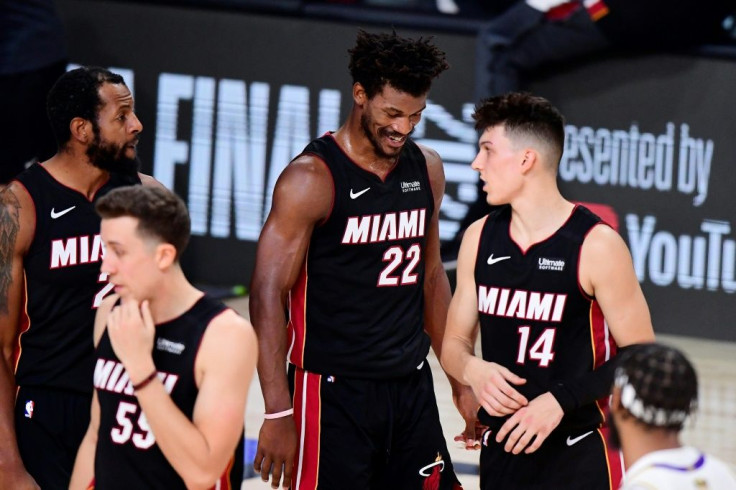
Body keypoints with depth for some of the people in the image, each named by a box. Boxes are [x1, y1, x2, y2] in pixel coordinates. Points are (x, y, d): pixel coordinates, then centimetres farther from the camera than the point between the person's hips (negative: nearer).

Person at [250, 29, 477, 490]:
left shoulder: (427, 169, 7)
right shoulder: (311, 179, -13)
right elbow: (268, 295, -15)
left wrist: (461, 381, 16)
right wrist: (279, 412, -21)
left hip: (412, 387, 6)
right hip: (333, 392, -6)